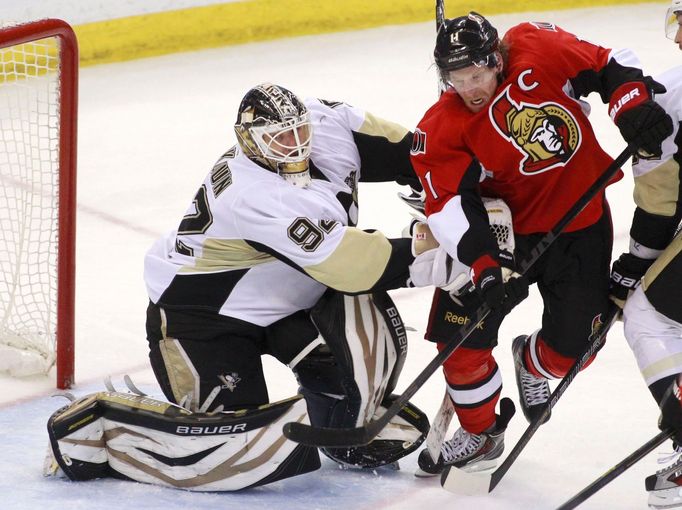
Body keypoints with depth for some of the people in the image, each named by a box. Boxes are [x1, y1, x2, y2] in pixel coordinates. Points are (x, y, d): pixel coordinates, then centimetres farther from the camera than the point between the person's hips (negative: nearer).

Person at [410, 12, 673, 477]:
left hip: (580, 224, 0)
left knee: (572, 346, 1)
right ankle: (480, 434, 19)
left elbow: (610, 66, -7)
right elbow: (448, 206, -23)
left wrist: (631, 103, -27)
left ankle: (532, 363, 39)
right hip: (505, 230, 0)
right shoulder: (443, 130, -17)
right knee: (460, 338, -7)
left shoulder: (539, 51, -18)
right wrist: (484, 261, -37)